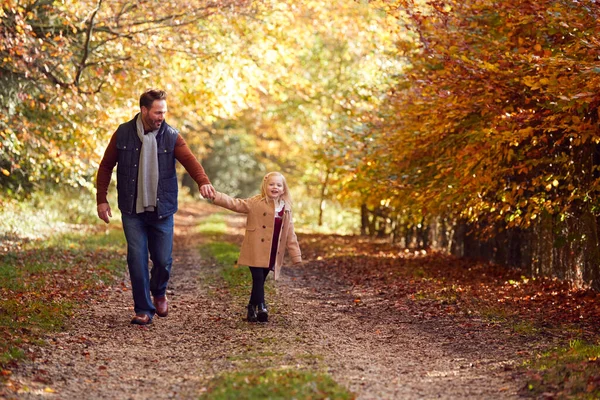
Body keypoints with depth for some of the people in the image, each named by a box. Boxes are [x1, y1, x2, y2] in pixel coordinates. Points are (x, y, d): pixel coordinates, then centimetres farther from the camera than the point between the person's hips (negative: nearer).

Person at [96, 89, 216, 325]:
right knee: (137, 260, -5)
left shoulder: (171, 136, -3)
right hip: (132, 211, 0)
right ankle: (144, 310, 8)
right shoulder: (123, 134, -2)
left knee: (163, 261, 2)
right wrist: (102, 199, 1)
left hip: (162, 211, 0)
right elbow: (106, 166, 7)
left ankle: (159, 293, 34)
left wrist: (203, 181, -37)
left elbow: (189, 160, -17)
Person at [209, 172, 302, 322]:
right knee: (258, 279, -14)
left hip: (272, 255, 4)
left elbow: (290, 234, 12)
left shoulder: (286, 209, 9)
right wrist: (217, 197, -24)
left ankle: (252, 310, 21)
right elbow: (235, 204, -9)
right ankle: (261, 308, -15)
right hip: (256, 252, -4)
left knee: (260, 282, 11)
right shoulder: (255, 203, -3)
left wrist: (296, 256, 9)